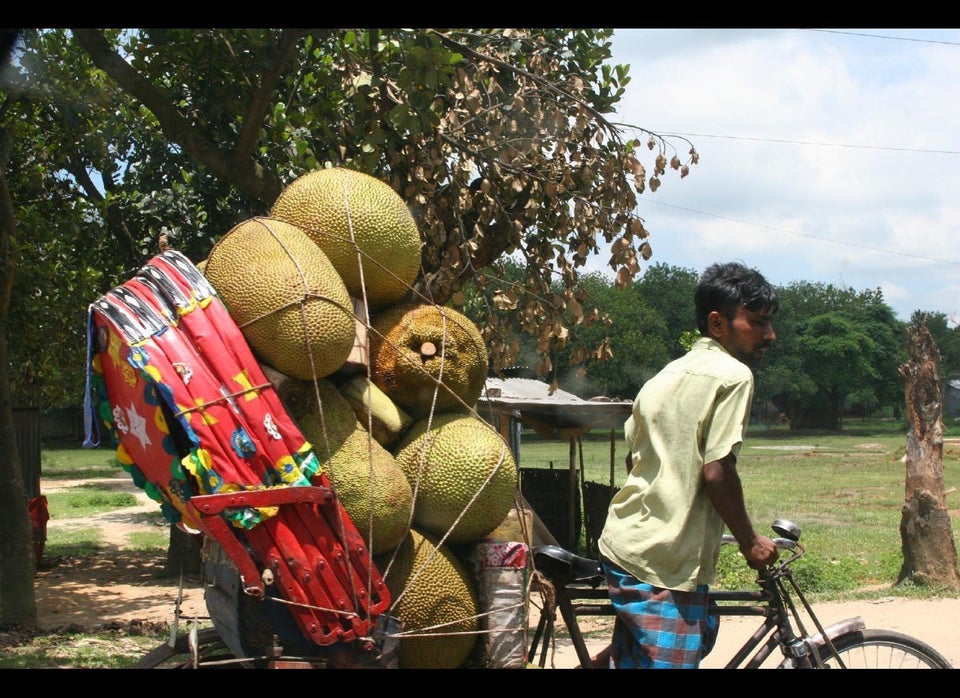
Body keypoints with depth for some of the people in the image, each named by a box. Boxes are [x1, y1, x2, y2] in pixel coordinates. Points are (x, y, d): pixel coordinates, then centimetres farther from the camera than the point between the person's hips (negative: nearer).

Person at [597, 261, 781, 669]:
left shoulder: (666, 375, 17)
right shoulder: (732, 374, -10)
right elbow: (717, 473, -17)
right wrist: (750, 542, -4)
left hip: (622, 544, 9)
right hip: (667, 564, -9)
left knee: (631, 658, 21)